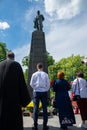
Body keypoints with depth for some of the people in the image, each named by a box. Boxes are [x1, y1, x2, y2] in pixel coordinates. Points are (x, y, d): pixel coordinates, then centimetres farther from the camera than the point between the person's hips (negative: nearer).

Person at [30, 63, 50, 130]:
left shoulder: (34, 74, -1)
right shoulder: (45, 74, -2)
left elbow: (31, 84, 1)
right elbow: (48, 84, -1)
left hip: (36, 92, 1)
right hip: (44, 92, 0)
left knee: (36, 108, 5)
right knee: (45, 108, 5)